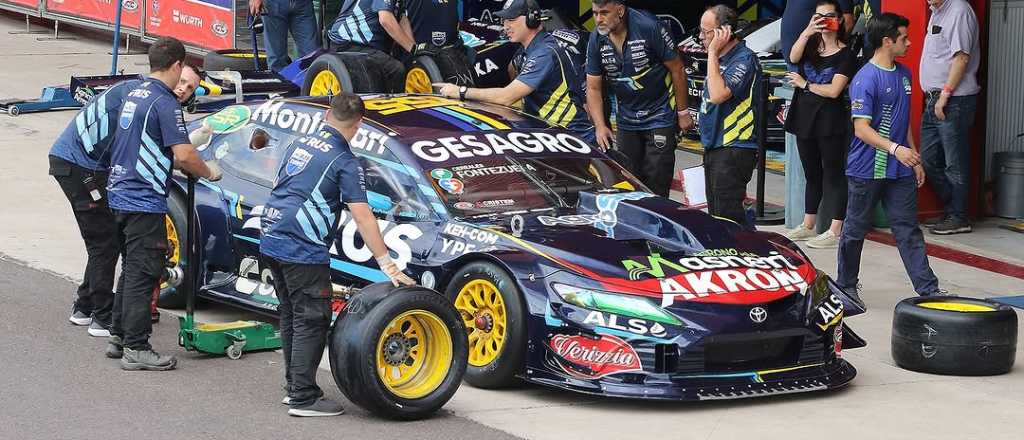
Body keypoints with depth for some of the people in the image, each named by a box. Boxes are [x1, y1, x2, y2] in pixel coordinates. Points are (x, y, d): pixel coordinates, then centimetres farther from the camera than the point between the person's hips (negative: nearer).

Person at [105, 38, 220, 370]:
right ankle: (136, 349, -3)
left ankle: (118, 337, 24)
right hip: (144, 199, -9)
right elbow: (184, 155, -22)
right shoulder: (165, 102, -15)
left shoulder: (135, 94, 13)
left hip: (120, 191, 9)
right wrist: (209, 173, -3)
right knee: (143, 272, -4)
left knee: (132, 268, 19)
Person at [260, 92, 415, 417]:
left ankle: (295, 386, 24)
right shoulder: (344, 161, -9)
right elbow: (362, 215, -15)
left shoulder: (299, 144, 14)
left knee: (291, 316, 18)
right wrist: (387, 265, -15)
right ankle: (303, 399, -4)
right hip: (303, 249, -8)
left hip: (271, 240, 8)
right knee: (312, 321, -3)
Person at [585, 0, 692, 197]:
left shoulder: (649, 27, -20)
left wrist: (683, 112, -8)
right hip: (626, 120, 5)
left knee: (655, 185, -7)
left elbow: (677, 69, -11)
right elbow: (593, 88, 0)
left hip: (660, 116, -5)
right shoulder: (597, 40, -5)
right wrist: (600, 126, -12)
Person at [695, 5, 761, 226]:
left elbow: (718, 95, -28)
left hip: (733, 151, -10)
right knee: (716, 214, 12)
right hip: (714, 147, 10)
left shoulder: (744, 59, -15)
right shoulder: (720, 58, 14)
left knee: (727, 216, -13)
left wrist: (712, 53, -22)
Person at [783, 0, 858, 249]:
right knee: (812, 174, 16)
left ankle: (835, 232, -8)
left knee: (833, 175, -6)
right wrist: (807, 32, -27)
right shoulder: (811, 46, 10)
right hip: (805, 119, 6)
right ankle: (808, 226, 25)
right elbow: (793, 58, -12)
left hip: (831, 123, -6)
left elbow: (833, 91, -14)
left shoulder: (846, 55, -5)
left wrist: (804, 84, -3)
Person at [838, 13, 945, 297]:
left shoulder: (903, 74, 10)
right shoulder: (865, 79, -15)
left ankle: (928, 288, 1)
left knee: (908, 230, 4)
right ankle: (846, 286, 21)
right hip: (867, 170, -6)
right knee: (855, 230, 7)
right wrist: (894, 149, -32)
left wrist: (915, 159, 20)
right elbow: (862, 128, -20)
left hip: (900, 171, 6)